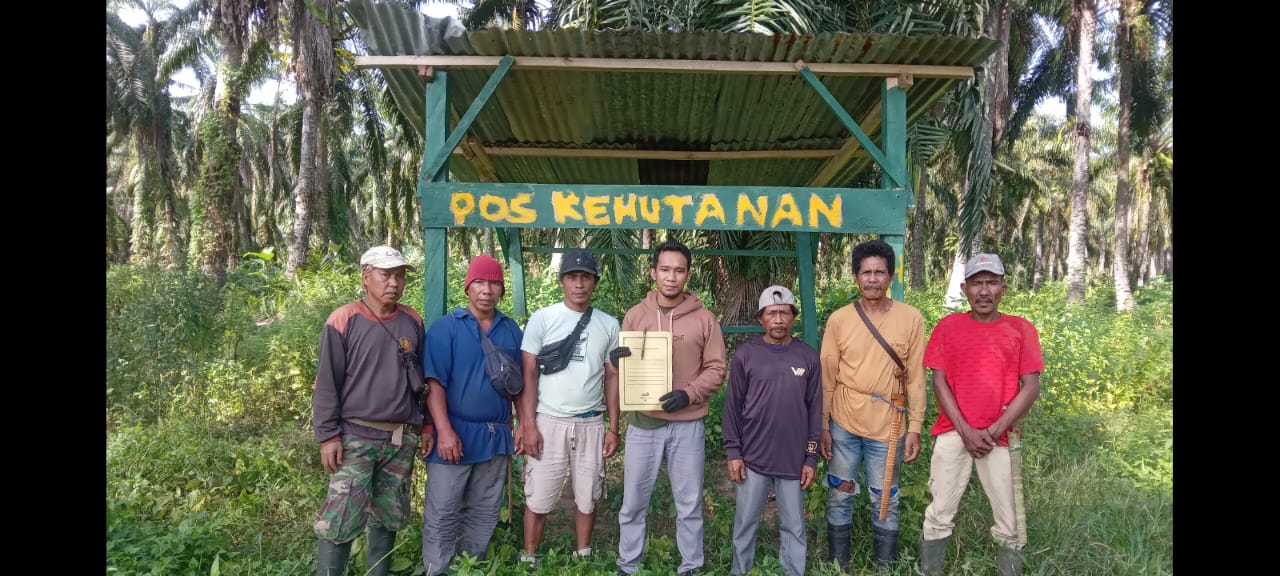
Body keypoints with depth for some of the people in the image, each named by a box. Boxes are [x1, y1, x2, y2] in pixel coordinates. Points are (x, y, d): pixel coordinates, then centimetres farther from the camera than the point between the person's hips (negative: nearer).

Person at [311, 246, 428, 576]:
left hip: (402, 439, 4)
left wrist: (425, 425, 14)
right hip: (356, 438, -4)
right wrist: (328, 435, -9)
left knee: (389, 518, 12)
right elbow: (327, 384, -5)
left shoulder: (413, 322, 8)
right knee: (341, 520, -7)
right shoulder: (343, 321, -6)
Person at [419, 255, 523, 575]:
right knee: (442, 515, 1)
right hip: (455, 434, -4)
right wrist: (444, 431, -20)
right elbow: (434, 382, -12)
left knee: (484, 513, 14)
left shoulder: (511, 330, 7)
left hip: (496, 436, 4)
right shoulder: (445, 327, -6)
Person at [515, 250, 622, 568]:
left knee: (587, 498, 9)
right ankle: (529, 560, 17)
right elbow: (529, 376, -3)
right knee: (538, 498, 1)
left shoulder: (609, 325, 6)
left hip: (591, 423, 3)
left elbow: (612, 378, 10)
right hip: (549, 422, -2)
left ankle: (583, 557, 26)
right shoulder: (542, 319, -2)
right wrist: (529, 425, -9)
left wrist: (613, 428, 5)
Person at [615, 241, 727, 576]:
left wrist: (688, 393, -15)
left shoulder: (704, 318, 0)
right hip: (643, 423, 1)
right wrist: (620, 361, -14)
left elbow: (716, 369, 1)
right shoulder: (635, 315, 5)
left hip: (688, 425, -1)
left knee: (689, 504, 10)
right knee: (633, 502, 9)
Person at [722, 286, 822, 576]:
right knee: (745, 523, 9)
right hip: (753, 457, 0)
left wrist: (811, 458, 1)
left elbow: (815, 410, 4)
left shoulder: (808, 357, 1)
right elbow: (732, 406, 1)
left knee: (794, 526, 10)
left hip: (794, 460, 1)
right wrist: (733, 451, -4)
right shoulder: (745, 354, -2)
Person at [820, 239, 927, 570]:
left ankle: (885, 568, 27)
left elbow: (915, 379, -1)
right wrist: (823, 425, 0)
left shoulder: (911, 319, -4)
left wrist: (915, 427, -3)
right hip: (843, 425, 1)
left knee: (885, 502, 11)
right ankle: (838, 568, 27)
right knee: (839, 498, 11)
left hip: (887, 427, -1)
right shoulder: (838, 319, -3)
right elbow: (827, 378, 1)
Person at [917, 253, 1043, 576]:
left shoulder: (1021, 329, 3)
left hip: (1001, 436, 0)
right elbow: (939, 383, 1)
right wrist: (966, 431, -8)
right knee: (939, 515, 2)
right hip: (953, 433, 0)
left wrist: (994, 430, -9)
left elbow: (1031, 387, -1)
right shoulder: (948, 326, 4)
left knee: (1010, 522, 3)